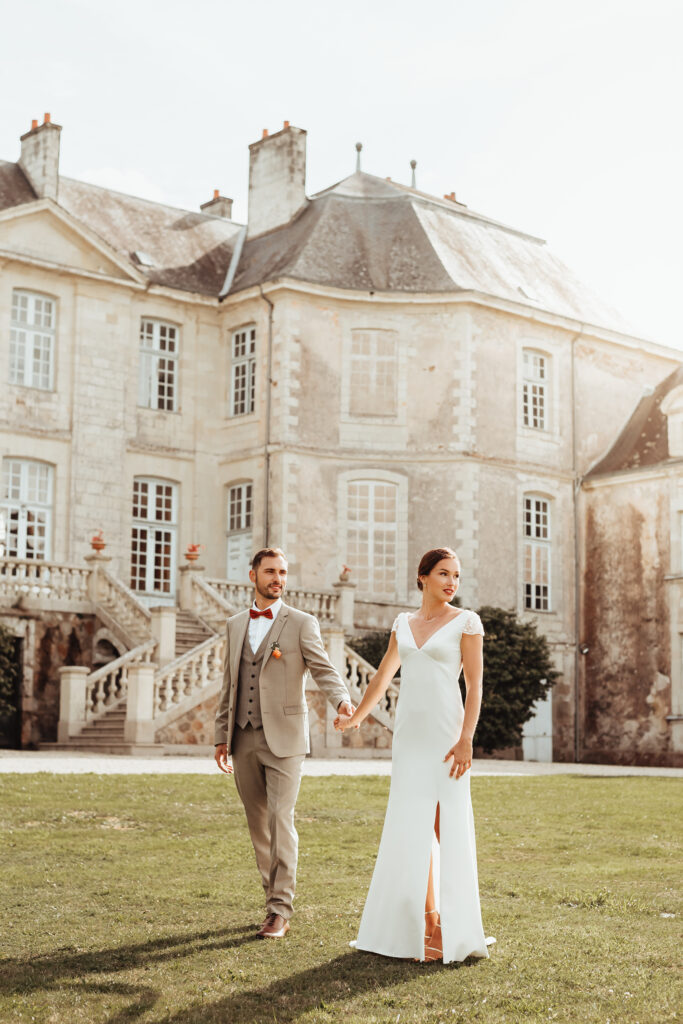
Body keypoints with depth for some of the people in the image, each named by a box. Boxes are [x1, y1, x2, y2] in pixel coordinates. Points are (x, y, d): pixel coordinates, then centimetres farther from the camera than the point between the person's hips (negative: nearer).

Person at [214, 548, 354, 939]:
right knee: (258, 824, 9)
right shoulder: (236, 625, 13)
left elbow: (324, 669, -11)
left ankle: (280, 910, -3)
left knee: (281, 820, -9)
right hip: (243, 741, 5)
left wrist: (343, 699, -31)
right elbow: (229, 685, 17)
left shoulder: (302, 624, 0)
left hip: (283, 739, -4)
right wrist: (222, 737, 14)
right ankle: (276, 898, 22)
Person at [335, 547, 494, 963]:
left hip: (446, 733, -5)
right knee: (413, 828, 6)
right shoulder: (404, 624, 13)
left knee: (447, 827, -4)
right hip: (409, 734, 5)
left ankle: (452, 930, 3)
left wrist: (466, 739, -16)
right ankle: (424, 921, 14)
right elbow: (383, 677, 24)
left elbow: (475, 684, -7)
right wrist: (355, 719, 31)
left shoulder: (466, 622, -2)